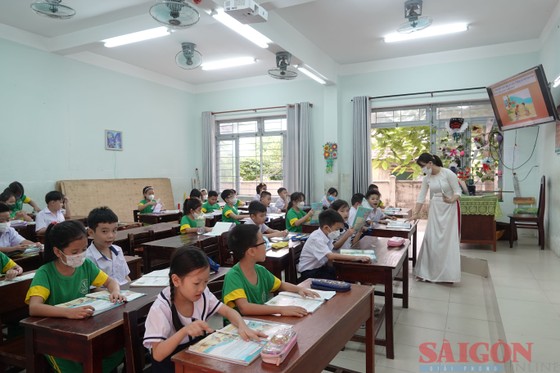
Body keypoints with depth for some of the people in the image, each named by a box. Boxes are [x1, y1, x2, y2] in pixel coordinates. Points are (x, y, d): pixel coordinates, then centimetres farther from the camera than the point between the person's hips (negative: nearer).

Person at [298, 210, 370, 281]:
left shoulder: (327, 236, -1)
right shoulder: (316, 239, -26)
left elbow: (329, 257, 5)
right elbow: (331, 256, -37)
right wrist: (355, 258, -39)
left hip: (321, 267, 8)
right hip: (308, 272, -8)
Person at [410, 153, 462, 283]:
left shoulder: (448, 173, -13)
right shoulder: (427, 178, 3)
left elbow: (458, 191, -10)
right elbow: (421, 196, 5)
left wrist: (451, 200, -30)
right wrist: (415, 213, 3)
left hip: (449, 209, -5)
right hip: (435, 209, 5)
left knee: (448, 239, -2)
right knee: (431, 239, 4)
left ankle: (447, 273, 7)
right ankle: (428, 271, 14)